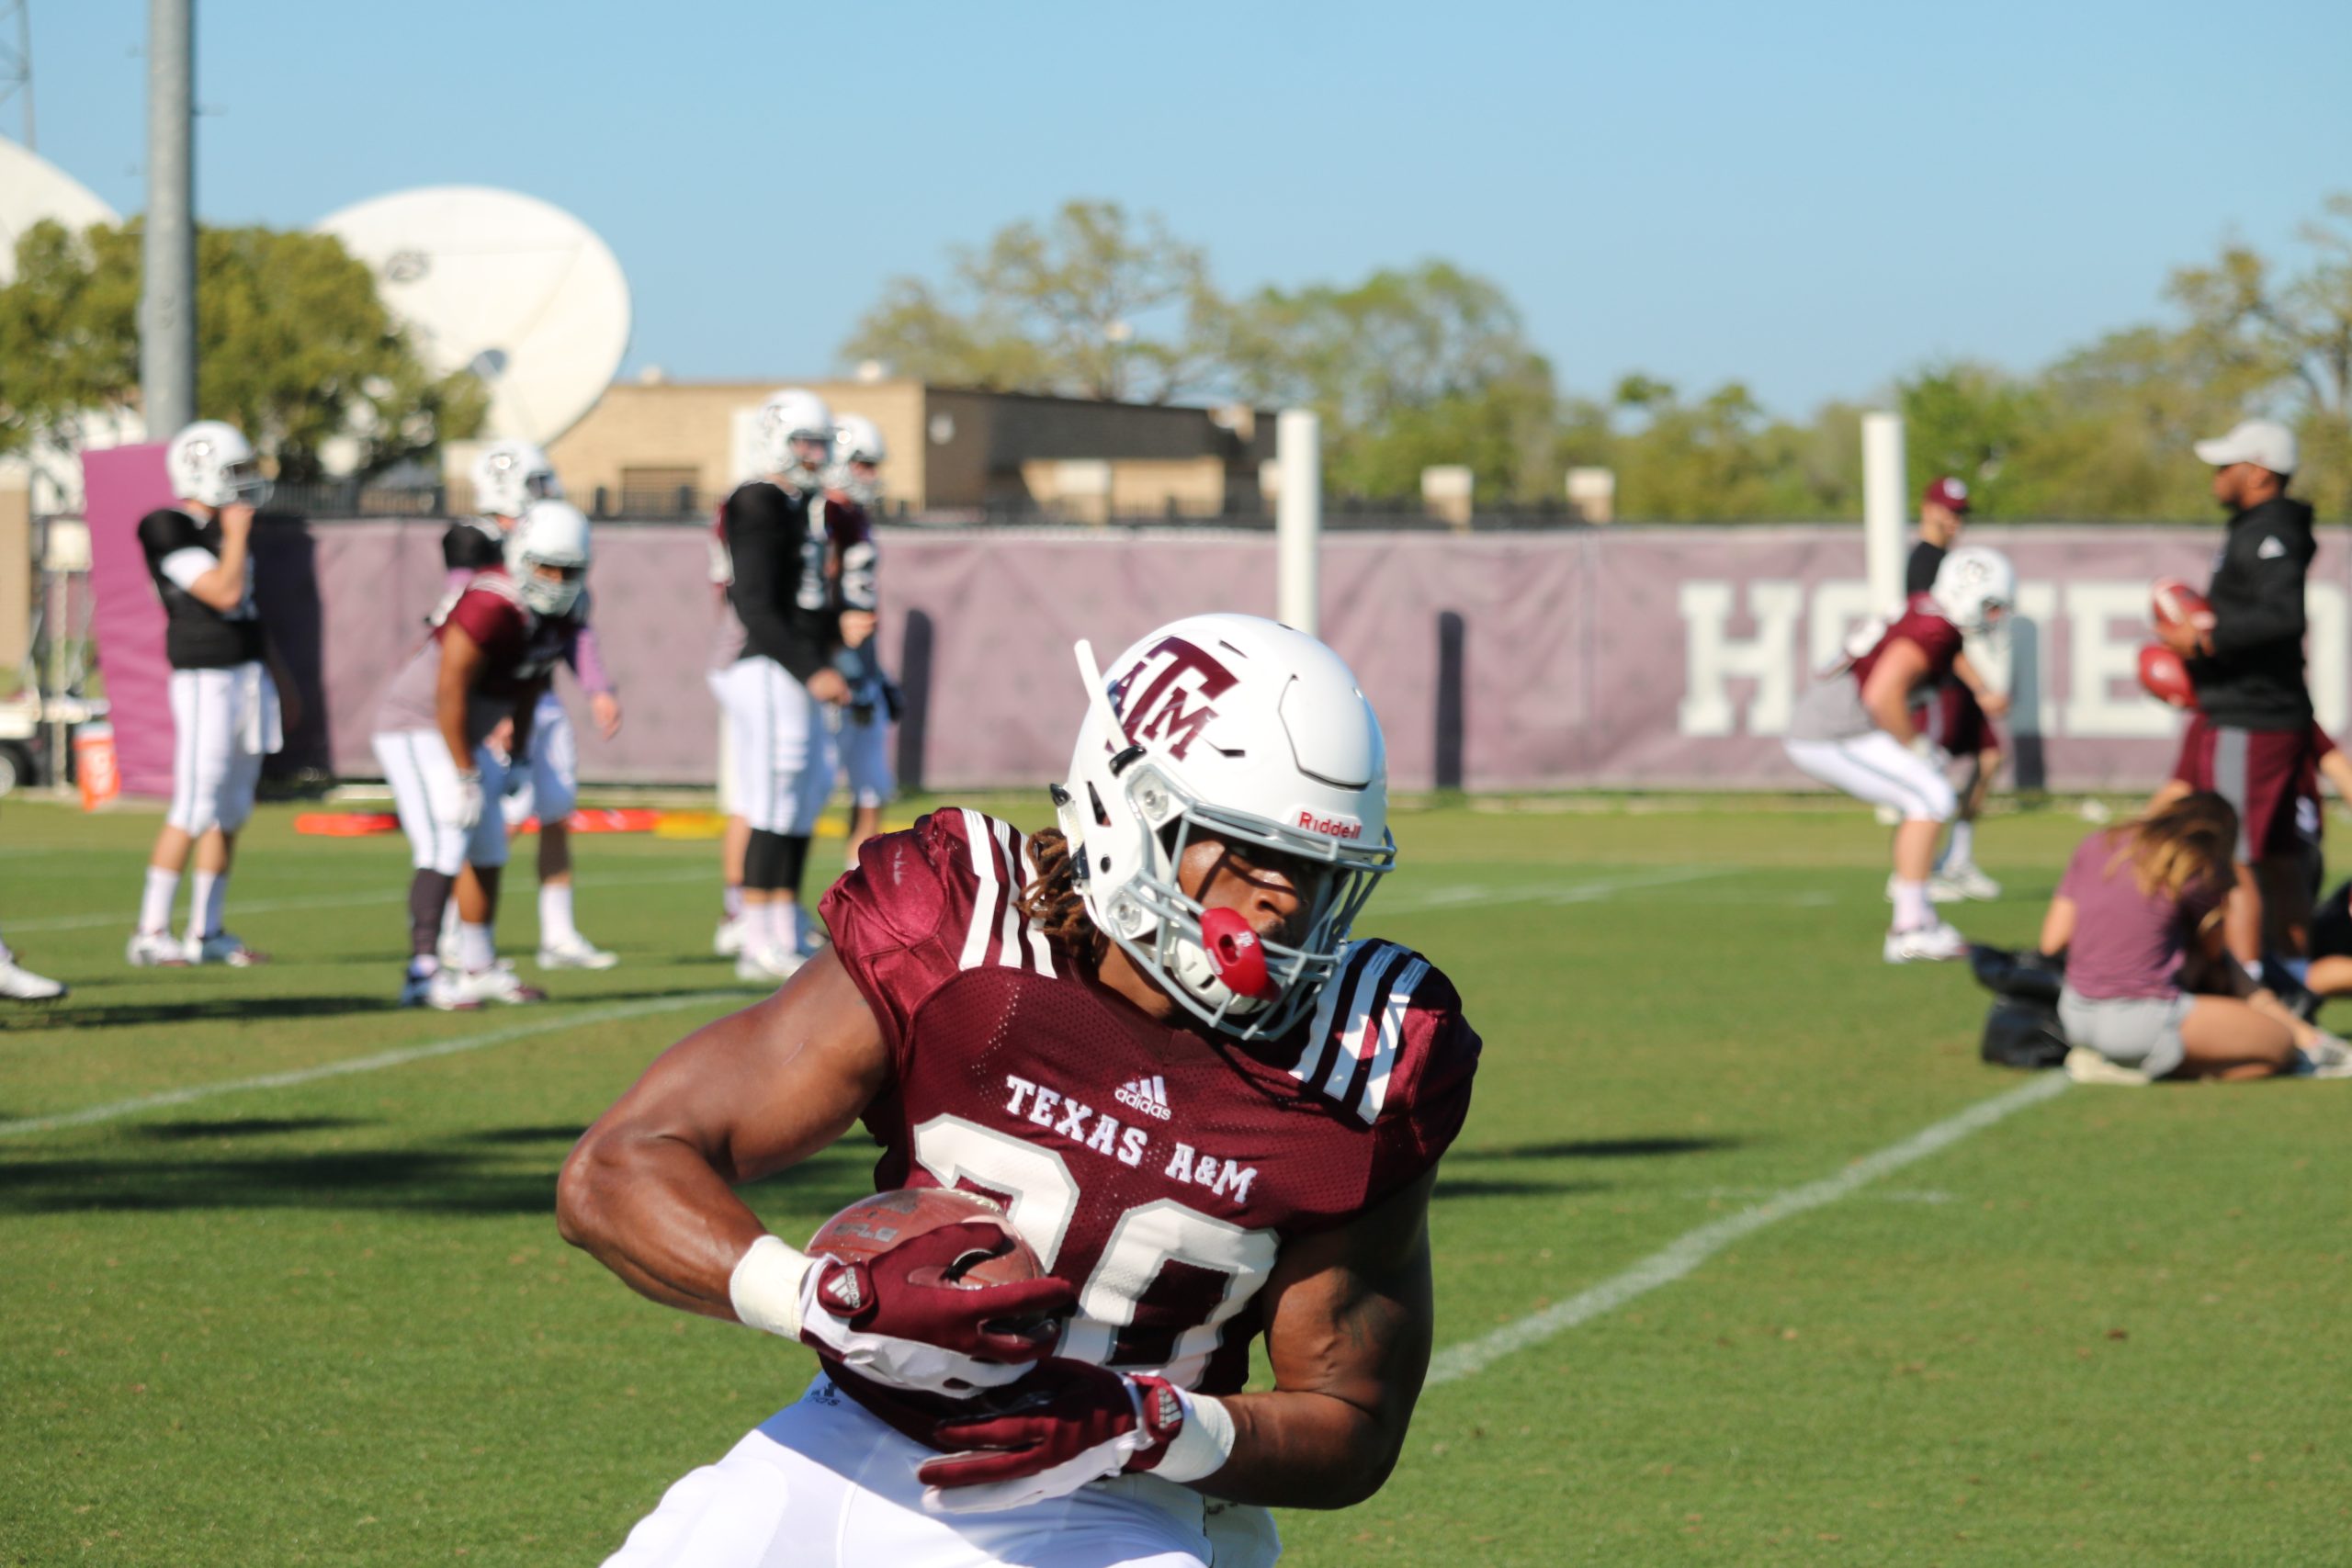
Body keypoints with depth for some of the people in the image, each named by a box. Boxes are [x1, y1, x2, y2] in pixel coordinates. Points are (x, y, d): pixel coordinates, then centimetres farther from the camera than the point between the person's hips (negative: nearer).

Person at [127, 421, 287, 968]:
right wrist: (236, 533, -9)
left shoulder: (230, 531, 15)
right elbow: (225, 592, -21)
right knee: (194, 812, -11)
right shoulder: (172, 532, -11)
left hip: (250, 679, 9)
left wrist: (277, 683, 21)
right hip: (207, 682, -9)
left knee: (231, 814, 9)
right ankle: (150, 933, -7)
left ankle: (206, 933, 14)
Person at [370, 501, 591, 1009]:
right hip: (416, 726, -9)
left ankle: (479, 968, 26)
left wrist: (517, 756, 11)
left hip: (467, 736, 9)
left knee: (489, 855, 14)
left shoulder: (562, 618, -1)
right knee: (444, 848, -19)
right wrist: (465, 776, -22)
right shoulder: (491, 607, -29)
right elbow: (450, 690, -27)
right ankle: (423, 972, -23)